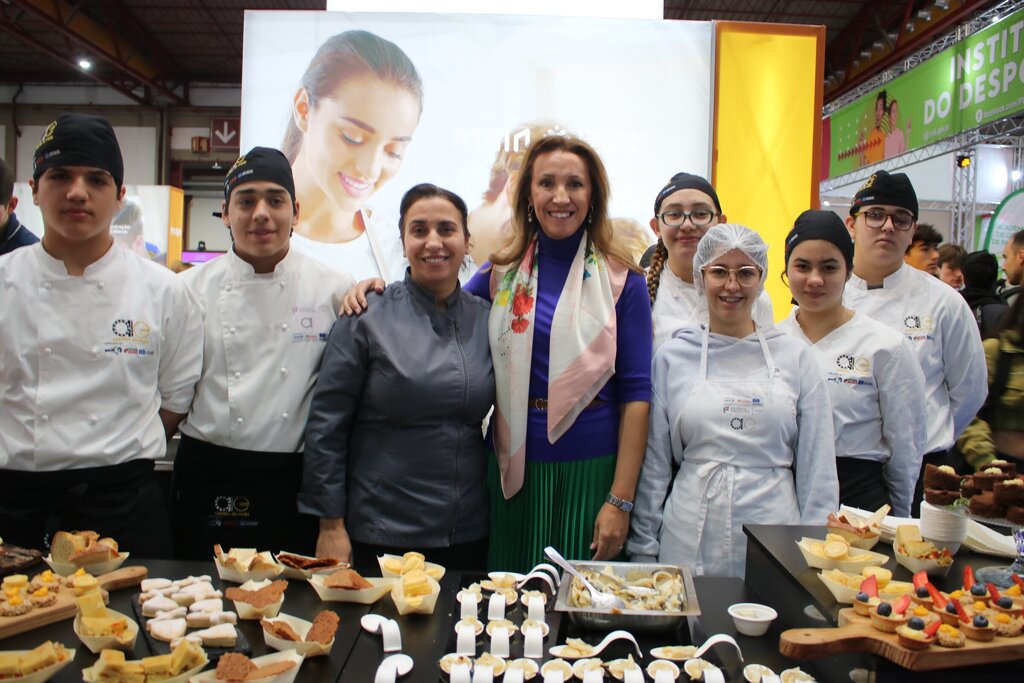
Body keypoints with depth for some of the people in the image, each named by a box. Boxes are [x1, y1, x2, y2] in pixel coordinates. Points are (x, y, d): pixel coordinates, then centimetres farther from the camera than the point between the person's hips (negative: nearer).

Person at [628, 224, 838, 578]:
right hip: (690, 546, 0)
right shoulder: (672, 356, 3)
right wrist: (643, 552, 5)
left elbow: (818, 469, 6)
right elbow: (654, 466, 6)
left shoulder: (796, 356, 4)